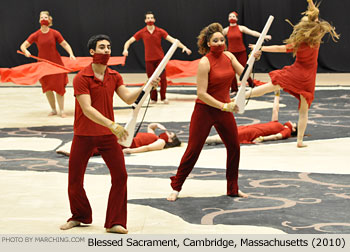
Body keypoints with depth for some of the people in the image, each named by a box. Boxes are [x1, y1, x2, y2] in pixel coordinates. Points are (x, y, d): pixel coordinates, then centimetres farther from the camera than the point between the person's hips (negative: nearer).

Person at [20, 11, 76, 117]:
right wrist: (26, 51, -27)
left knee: (59, 87, -2)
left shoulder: (55, 33, -7)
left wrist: (71, 54, -19)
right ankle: (53, 110, 23)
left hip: (56, 64, -2)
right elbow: (23, 46, -5)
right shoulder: (36, 35, -5)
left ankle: (61, 110, 7)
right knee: (47, 88, 8)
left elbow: (65, 44, -3)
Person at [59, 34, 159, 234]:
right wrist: (112, 125, -33)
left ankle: (115, 223, 3)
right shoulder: (81, 78, -14)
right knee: (75, 180, 5)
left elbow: (128, 98, -8)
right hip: (84, 135, -3)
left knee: (120, 176, -6)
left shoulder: (114, 76, 5)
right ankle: (80, 217, 30)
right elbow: (87, 109, -23)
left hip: (108, 135, 4)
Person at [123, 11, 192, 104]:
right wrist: (125, 49, -19)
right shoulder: (142, 32, -1)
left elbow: (172, 39, -10)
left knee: (163, 78, -4)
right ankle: (153, 98, 12)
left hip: (160, 58, 0)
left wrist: (184, 47, -21)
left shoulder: (160, 31, -3)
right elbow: (129, 41, 2)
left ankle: (163, 98, 8)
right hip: (149, 59, 0)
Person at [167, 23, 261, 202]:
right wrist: (224, 106, -24)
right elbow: (201, 93, -21)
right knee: (193, 150, -2)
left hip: (224, 109, 6)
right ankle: (176, 187, 12)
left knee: (234, 148, 10)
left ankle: (233, 189, 24)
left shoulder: (228, 56, 2)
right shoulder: (205, 62, -18)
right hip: (205, 110, -6)